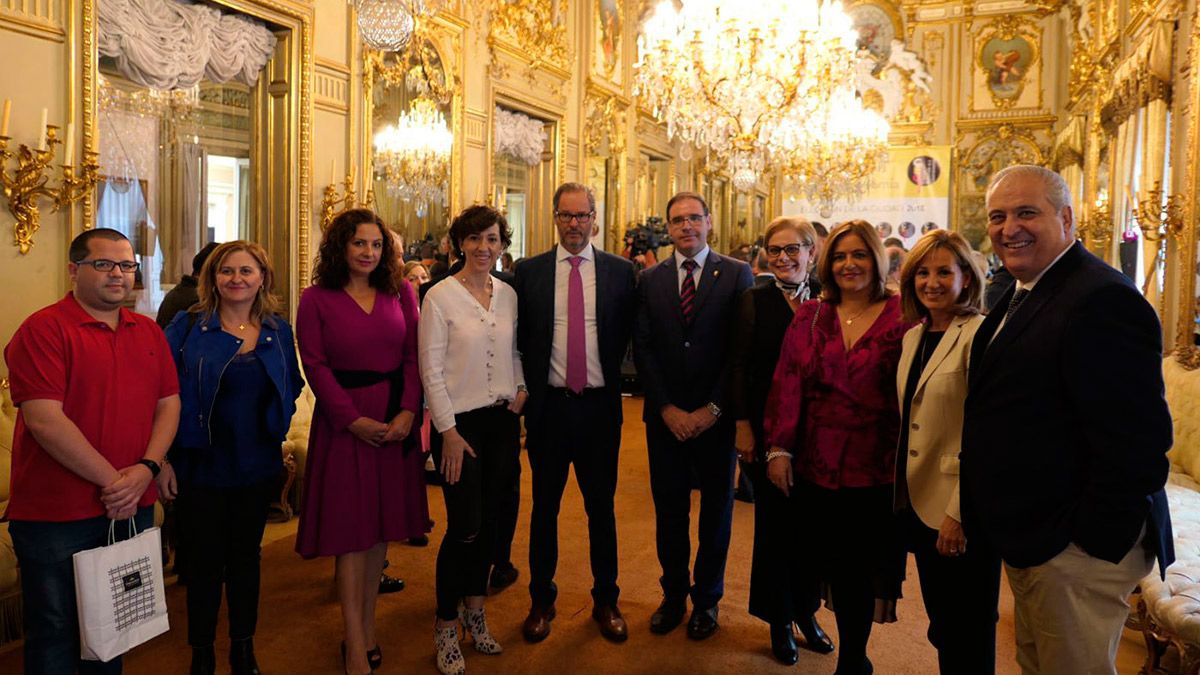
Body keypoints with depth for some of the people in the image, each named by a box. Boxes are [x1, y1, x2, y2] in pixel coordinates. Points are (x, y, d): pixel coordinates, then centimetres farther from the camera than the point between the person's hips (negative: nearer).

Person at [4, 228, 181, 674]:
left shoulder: (149, 332, 8)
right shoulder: (43, 329, -11)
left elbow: (168, 403, 6)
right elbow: (45, 421, -19)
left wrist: (147, 469, -10)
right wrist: (112, 480, -17)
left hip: (132, 507, 6)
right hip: (56, 515, -5)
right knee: (55, 632, 10)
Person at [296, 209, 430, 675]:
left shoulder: (400, 293, 7)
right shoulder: (317, 298, 0)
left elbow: (413, 356, 2)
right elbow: (315, 365, -6)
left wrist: (408, 412, -11)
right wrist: (354, 419, -14)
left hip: (396, 420, 3)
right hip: (343, 421, -3)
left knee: (381, 529, 8)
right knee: (350, 532, 1)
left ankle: (367, 628, 21)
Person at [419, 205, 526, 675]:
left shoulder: (508, 295, 7)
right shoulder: (440, 297, -8)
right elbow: (431, 370, -10)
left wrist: (520, 388, -1)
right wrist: (448, 431, -13)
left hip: (503, 421, 5)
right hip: (460, 423, -5)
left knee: (489, 522, 12)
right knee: (464, 527, -4)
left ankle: (474, 611, 30)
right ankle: (445, 627, 15)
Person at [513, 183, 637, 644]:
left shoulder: (620, 272, 0)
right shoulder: (529, 272, 1)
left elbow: (627, 336, 6)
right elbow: (520, 338, 5)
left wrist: (609, 379, 2)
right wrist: (530, 388, 1)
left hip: (599, 404, 0)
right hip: (548, 404, 0)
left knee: (601, 506, 12)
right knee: (544, 506, 12)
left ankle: (606, 600, 28)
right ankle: (541, 600, 28)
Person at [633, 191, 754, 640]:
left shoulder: (737, 274, -2)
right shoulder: (650, 279, 5)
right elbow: (643, 349, 1)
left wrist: (713, 408, -12)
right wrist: (668, 409, -8)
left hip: (716, 415, -1)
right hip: (665, 416, 2)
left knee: (716, 508, 11)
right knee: (669, 510, 10)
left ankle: (707, 598, 29)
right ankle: (673, 594, 28)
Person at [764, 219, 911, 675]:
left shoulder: (902, 318, -3)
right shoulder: (809, 317, 5)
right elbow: (787, 384, 0)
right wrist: (779, 449, -6)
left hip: (877, 469, -2)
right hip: (817, 467, 3)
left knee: (861, 568, 8)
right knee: (834, 566, 12)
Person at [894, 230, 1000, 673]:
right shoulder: (913, 337, 10)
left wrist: (959, 512, -20)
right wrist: (903, 494, 11)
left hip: (961, 512, -7)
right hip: (919, 503, 7)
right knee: (941, 628, 18)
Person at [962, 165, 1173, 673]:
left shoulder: (1102, 299, -21)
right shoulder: (1023, 294, 11)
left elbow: (1134, 441, -26)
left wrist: (1093, 542, -20)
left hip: (1074, 551, -10)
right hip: (1027, 541, 10)